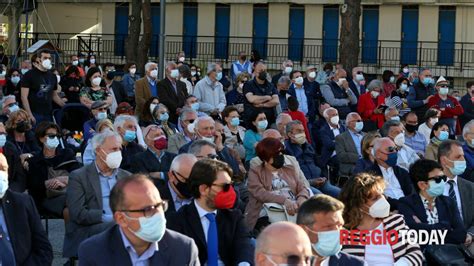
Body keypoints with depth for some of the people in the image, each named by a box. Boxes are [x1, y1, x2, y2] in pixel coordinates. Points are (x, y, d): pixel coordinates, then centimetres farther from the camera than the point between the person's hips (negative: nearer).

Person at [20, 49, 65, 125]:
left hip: (48, 115, 5)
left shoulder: (52, 76, 15)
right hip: (34, 115, -5)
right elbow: (24, 97, -8)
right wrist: (30, 115, -17)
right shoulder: (29, 75, -2)